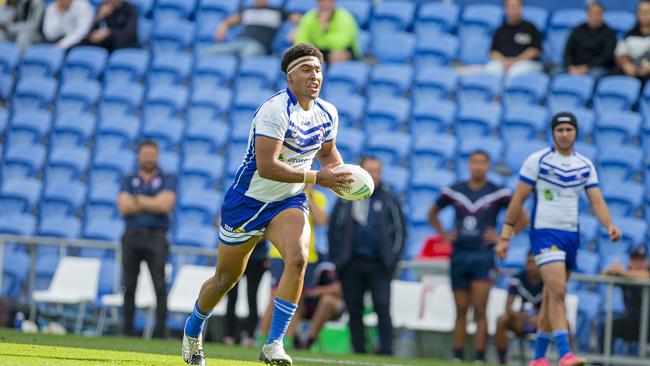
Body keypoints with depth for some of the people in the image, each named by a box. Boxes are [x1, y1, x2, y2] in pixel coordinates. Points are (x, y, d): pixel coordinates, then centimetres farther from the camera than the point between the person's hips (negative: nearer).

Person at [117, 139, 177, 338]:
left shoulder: (168, 179, 8)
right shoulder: (128, 180, 14)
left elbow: (165, 204, -9)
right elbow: (124, 207, -2)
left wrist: (138, 200, -2)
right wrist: (154, 204, -4)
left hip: (156, 238, -2)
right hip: (132, 237, 3)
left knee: (160, 287, -11)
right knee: (129, 287, 4)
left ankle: (160, 333, -12)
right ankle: (127, 333, 8)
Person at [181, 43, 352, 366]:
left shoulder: (328, 114, -1)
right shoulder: (276, 110, -24)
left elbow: (328, 151, 21)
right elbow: (266, 166, -32)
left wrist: (341, 175, -1)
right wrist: (316, 178, -31)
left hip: (289, 202, 4)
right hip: (248, 202, -4)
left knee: (297, 258, -25)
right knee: (226, 277, 10)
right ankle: (193, 330, 39)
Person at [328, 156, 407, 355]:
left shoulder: (389, 198, 5)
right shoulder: (346, 198, 7)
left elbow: (400, 229, 7)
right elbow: (334, 229, 11)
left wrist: (393, 259, 0)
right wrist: (337, 258, 6)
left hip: (378, 265, -2)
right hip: (351, 264, 2)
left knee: (383, 308, -12)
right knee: (354, 311, 4)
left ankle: (386, 351, -13)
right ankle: (358, 352, 8)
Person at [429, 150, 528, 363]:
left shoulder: (499, 194, 0)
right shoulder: (453, 191, 7)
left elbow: (523, 219, 5)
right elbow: (432, 214, 23)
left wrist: (502, 238, -2)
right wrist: (444, 235, 10)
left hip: (483, 256, -3)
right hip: (458, 255, 3)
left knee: (480, 311, -9)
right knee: (461, 311, 5)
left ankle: (480, 358, -10)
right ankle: (457, 358, 7)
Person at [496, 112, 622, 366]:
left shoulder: (586, 166, 9)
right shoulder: (537, 161, -4)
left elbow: (597, 202, 2)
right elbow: (518, 199, -3)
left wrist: (610, 226, -18)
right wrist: (505, 236, -5)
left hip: (571, 235, 5)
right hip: (545, 233, -5)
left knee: (552, 297, 10)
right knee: (557, 291, -20)